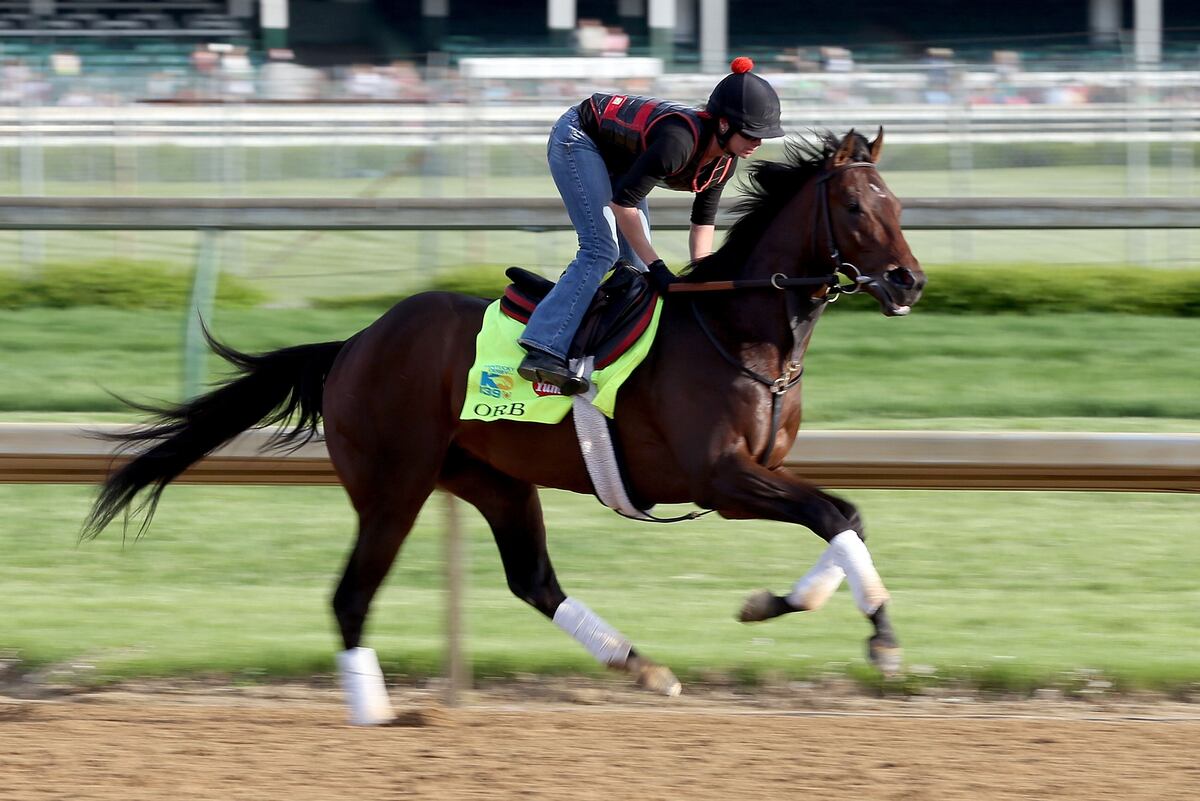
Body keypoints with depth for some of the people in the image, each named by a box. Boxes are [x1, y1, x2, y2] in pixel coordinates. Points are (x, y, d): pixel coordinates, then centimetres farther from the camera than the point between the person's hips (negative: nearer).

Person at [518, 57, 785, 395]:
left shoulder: (725, 161, -11)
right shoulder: (679, 139, -37)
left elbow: (703, 221, 2)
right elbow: (623, 202, -33)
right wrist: (656, 267, -28)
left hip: (615, 160, 9)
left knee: (636, 264, 4)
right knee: (600, 250, -22)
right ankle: (545, 351, -31)